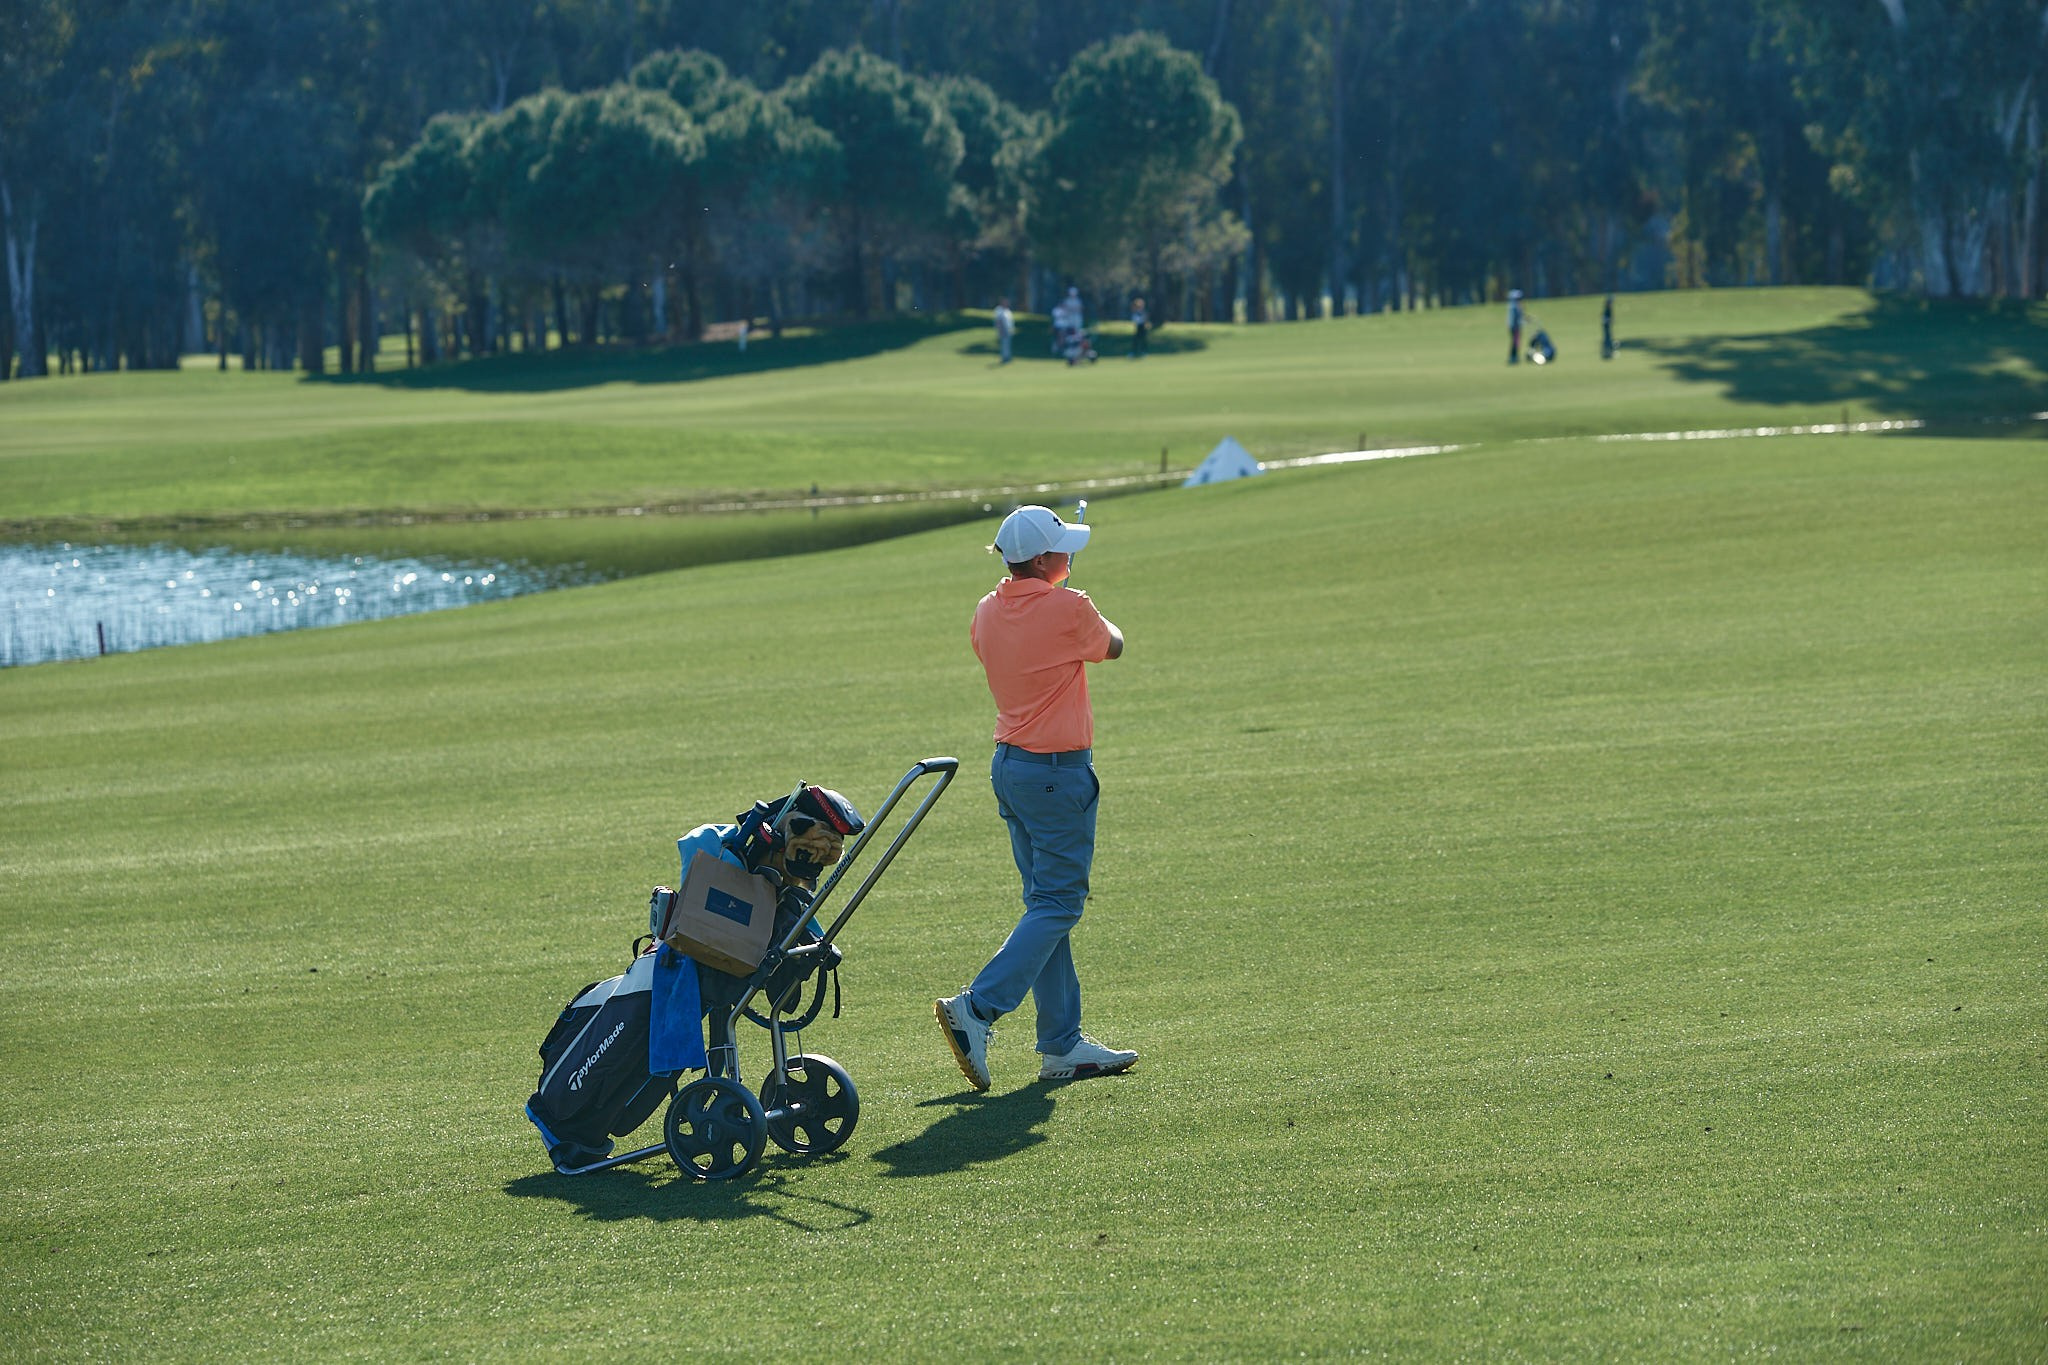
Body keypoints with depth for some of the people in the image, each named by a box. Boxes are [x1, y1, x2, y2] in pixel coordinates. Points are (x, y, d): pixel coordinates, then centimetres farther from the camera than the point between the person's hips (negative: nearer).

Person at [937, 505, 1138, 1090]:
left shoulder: (986, 614, 3)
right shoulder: (1069, 609, -17)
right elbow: (1112, 646, 4)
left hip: (1009, 765, 8)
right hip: (1059, 772, -8)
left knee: (1047, 903, 11)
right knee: (1057, 905, -4)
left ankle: (1062, 1045, 13)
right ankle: (976, 1009, -15)